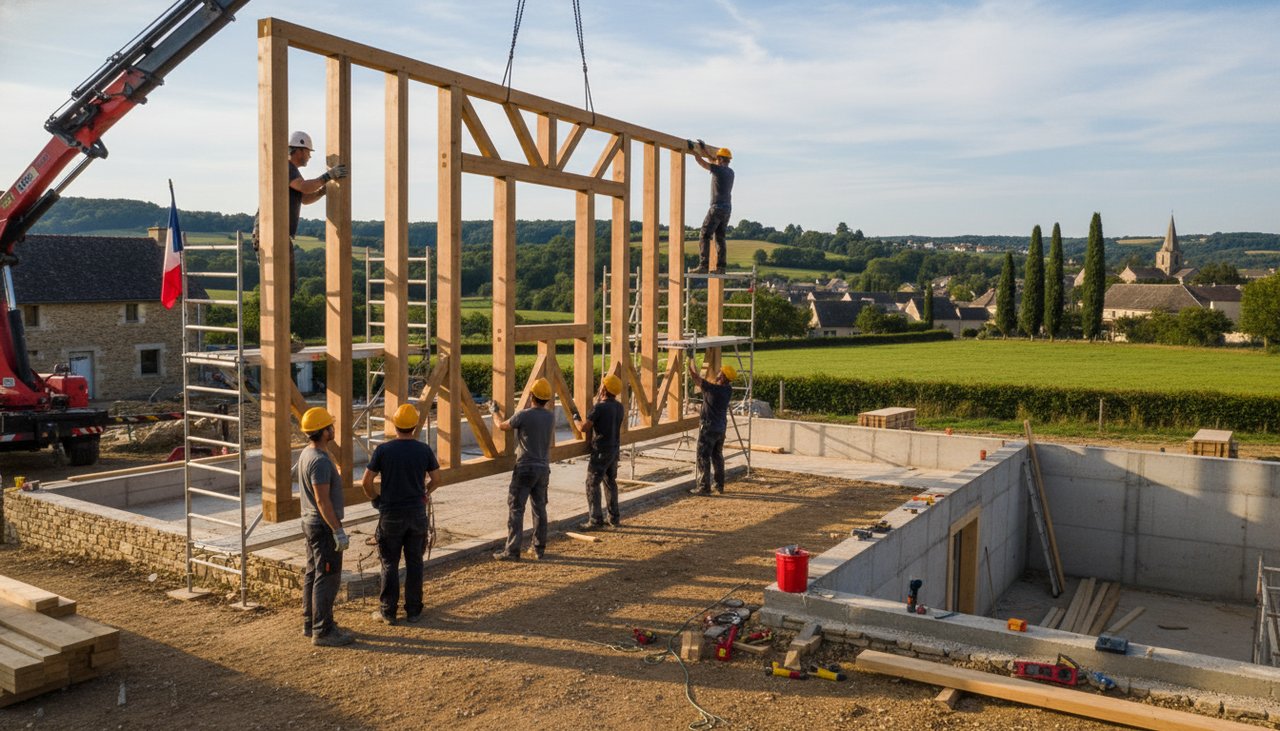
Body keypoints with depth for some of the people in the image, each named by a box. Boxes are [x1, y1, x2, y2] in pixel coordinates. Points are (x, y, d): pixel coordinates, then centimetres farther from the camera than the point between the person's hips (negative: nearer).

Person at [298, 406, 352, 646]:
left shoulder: (306, 454, 8)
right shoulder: (320, 461, -23)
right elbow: (323, 500, -25)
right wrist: (338, 531, -23)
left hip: (311, 522, 10)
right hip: (324, 526, -10)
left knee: (313, 574, 17)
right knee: (328, 578, -4)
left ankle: (311, 623, 26)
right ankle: (323, 631, 2)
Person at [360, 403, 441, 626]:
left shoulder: (383, 450, -9)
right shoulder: (424, 450, -4)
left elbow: (366, 482, -8)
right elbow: (436, 480, 4)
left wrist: (376, 499, 9)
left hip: (391, 514, -2)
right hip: (417, 513, 2)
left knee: (390, 564, 8)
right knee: (414, 562, 10)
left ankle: (388, 612, 14)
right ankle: (413, 611, 15)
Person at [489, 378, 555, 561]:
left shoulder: (524, 415, -14)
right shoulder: (551, 417, 4)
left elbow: (502, 426, 2)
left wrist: (495, 411, 21)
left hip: (525, 468, -6)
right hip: (543, 468, 6)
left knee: (515, 509, -2)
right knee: (540, 508, 14)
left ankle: (512, 551, -3)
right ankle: (540, 548, 19)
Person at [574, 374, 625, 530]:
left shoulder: (599, 407, -19)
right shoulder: (619, 407, 4)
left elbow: (584, 428, -16)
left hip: (600, 451, -7)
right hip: (614, 449, 7)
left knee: (592, 484, -1)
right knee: (611, 483, 17)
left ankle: (595, 520, -2)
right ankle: (614, 518, 21)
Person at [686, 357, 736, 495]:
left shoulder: (712, 389, -21)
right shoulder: (728, 390, -1)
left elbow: (694, 376, -15)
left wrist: (690, 360, -3)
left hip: (709, 428, -7)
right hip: (721, 428, 7)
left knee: (704, 457, 1)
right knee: (717, 456, 16)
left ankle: (704, 487, 2)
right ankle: (720, 485, 20)